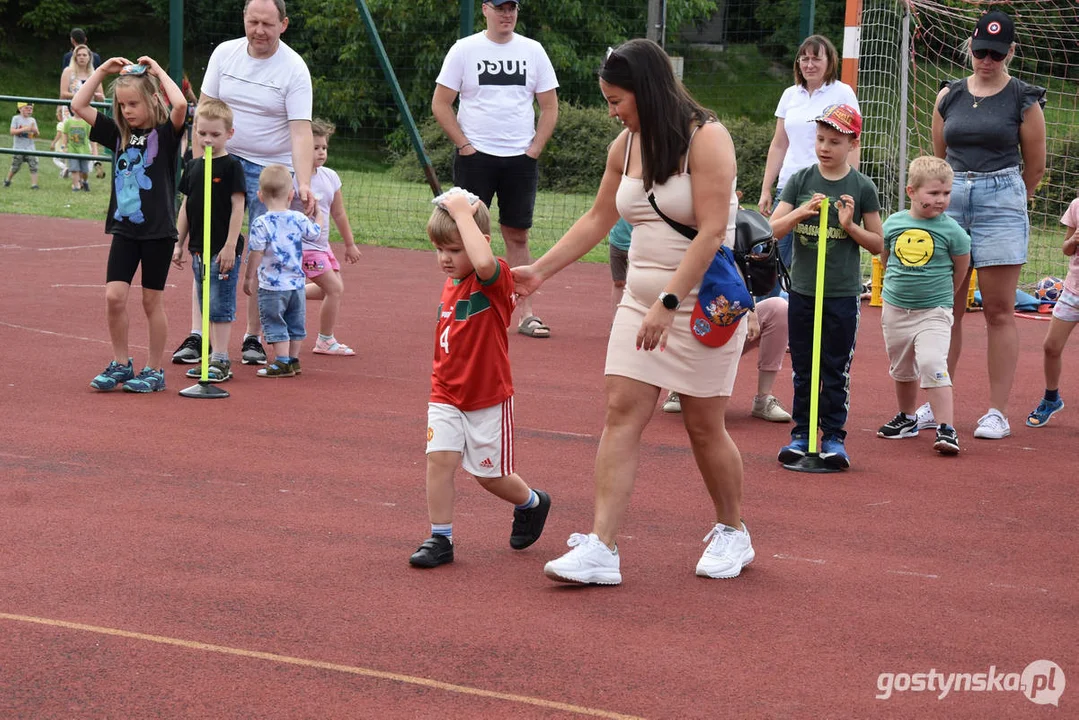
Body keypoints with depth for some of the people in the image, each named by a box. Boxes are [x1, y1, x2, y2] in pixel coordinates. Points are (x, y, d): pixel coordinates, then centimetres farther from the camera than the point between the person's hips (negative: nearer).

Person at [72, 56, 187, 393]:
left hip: (157, 230, -4)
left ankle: (154, 371, 15)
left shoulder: (165, 133, -6)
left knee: (152, 301, 4)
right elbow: (78, 105, 8)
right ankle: (121, 365, 12)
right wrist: (102, 70, 3)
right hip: (124, 228, 4)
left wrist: (157, 70, -15)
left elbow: (180, 104, -27)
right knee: (114, 297, -3)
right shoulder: (118, 133, 8)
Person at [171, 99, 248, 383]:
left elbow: (238, 206, -11)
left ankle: (221, 360, -2)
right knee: (206, 306, 11)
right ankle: (210, 358, 17)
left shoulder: (231, 167, -8)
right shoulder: (193, 166, 10)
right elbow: (186, 206, 16)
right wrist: (179, 244, 14)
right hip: (199, 248, 7)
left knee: (221, 306, -6)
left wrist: (230, 245, -16)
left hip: (222, 249, -7)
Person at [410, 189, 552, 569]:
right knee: (440, 457, -12)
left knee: (490, 474, 7)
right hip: (446, 395, 6)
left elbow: (483, 262, -44)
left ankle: (532, 502, 38)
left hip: (488, 398, -6)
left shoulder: (496, 278, -17)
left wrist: (463, 213, -34)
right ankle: (440, 538, -3)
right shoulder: (450, 284, 6)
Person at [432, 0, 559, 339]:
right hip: (475, 158, -2)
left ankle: (526, 313, 6)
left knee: (518, 236, 5)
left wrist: (534, 149, 0)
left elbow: (550, 107, 10)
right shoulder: (464, 50, 0)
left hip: (521, 159, 2)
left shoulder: (533, 51, 7)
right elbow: (440, 104, 0)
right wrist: (465, 145, -7)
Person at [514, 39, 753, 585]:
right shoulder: (625, 146, 7)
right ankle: (600, 548, -10)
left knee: (703, 425, 3)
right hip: (641, 300, 6)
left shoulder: (705, 139, -15)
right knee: (622, 413, -5)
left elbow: (711, 230, -21)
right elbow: (598, 219, 18)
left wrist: (669, 303, -25)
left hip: (704, 303, -6)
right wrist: (539, 270, 13)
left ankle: (731, 534, 25)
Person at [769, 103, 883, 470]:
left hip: (843, 295, -2)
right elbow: (773, 229, -2)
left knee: (836, 371, 4)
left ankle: (834, 436, 11)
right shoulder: (800, 181, 1)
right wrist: (800, 213, -19)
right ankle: (801, 433, 17)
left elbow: (877, 243, 3)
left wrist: (850, 226, -14)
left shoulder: (862, 188, -2)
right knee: (802, 369, 9)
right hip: (802, 290, 2)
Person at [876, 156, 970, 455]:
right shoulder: (893, 223, -3)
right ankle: (907, 418, 40)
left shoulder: (951, 230, -10)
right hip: (895, 310, 4)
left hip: (933, 312, -4)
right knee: (902, 369, 20)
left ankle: (946, 429, -21)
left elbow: (961, 268, 1)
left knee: (932, 364, -20)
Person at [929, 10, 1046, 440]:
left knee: (999, 311, -1)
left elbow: (1035, 167, 5)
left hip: (1002, 200, -3)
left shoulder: (1023, 100, -2)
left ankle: (997, 412, 1)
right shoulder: (948, 97, 8)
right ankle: (935, 405, 12)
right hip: (950, 201, 3)